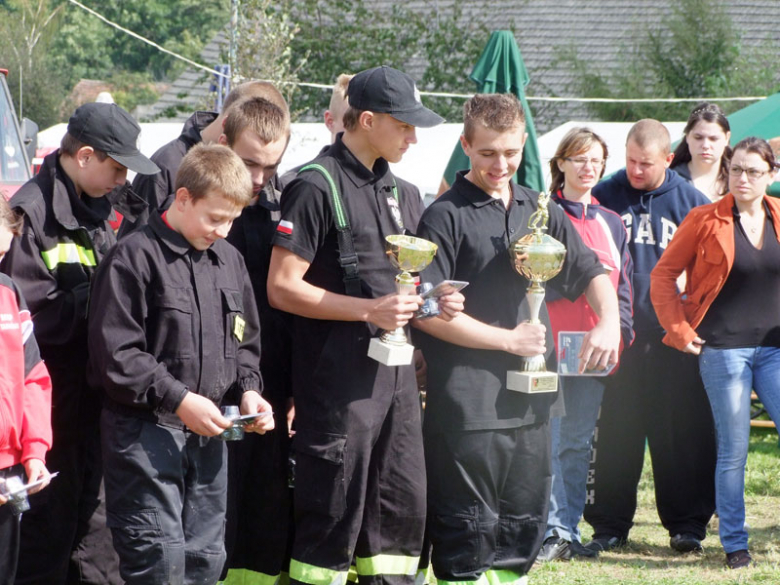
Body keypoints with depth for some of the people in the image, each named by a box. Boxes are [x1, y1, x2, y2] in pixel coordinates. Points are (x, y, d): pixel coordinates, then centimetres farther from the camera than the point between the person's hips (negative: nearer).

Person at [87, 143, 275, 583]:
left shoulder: (229, 261, 12)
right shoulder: (136, 257, -11)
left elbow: (245, 342, 21)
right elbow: (116, 353, -14)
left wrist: (248, 390, 2)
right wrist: (178, 399, -18)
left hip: (207, 432, 7)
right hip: (146, 428, -7)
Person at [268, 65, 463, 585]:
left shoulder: (401, 193, 15)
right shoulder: (316, 187, -10)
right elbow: (282, 288, -14)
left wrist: (432, 302, 4)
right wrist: (369, 311, -19)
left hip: (396, 374, 8)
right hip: (338, 380, -8)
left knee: (402, 507, 10)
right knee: (332, 518, -4)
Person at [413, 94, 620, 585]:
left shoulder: (538, 210, 12)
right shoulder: (445, 216, -7)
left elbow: (592, 274, 21)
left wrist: (609, 323, 0)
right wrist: (508, 340, -12)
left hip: (531, 401, 6)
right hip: (467, 407, -6)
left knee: (523, 526, 12)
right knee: (467, 532, -4)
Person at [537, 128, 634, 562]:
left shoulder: (611, 224, 17)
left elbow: (623, 286, 18)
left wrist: (621, 332, 8)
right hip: (551, 343, -5)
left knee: (579, 443, 7)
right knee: (550, 440, -7)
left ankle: (569, 530, 11)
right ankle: (554, 531, -6)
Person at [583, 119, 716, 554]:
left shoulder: (691, 202, 4)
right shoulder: (605, 196, 4)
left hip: (673, 337, 0)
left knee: (681, 433, 1)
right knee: (615, 432, 3)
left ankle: (688, 523, 10)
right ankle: (610, 525, 11)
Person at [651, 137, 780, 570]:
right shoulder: (705, 221, -2)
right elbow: (663, 274, 2)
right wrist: (679, 330, -5)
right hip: (724, 349, -3)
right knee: (733, 450, 1)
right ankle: (734, 544, 11)